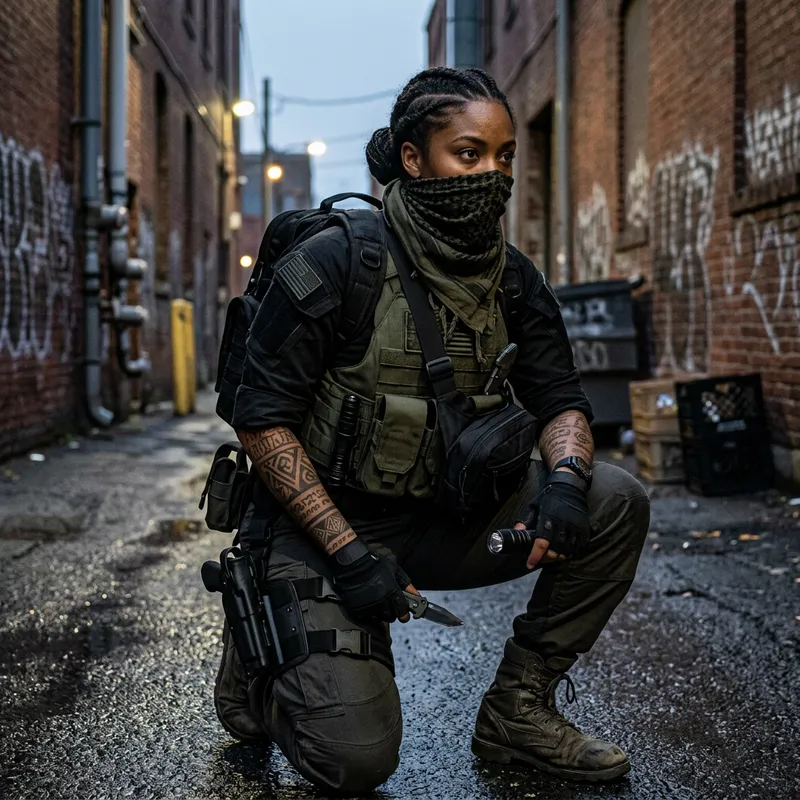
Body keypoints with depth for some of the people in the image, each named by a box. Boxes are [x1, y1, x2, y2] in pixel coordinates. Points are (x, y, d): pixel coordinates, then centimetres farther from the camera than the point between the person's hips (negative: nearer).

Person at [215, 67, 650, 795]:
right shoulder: (332, 265, -16)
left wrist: (565, 479, -19)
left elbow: (560, 402, 5)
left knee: (616, 502, -12)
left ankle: (517, 708, 2)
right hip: (321, 525, -5)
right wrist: (347, 551, -24)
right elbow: (262, 420, -16)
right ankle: (261, 666, 15)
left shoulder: (514, 281, 2)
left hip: (443, 519, 6)